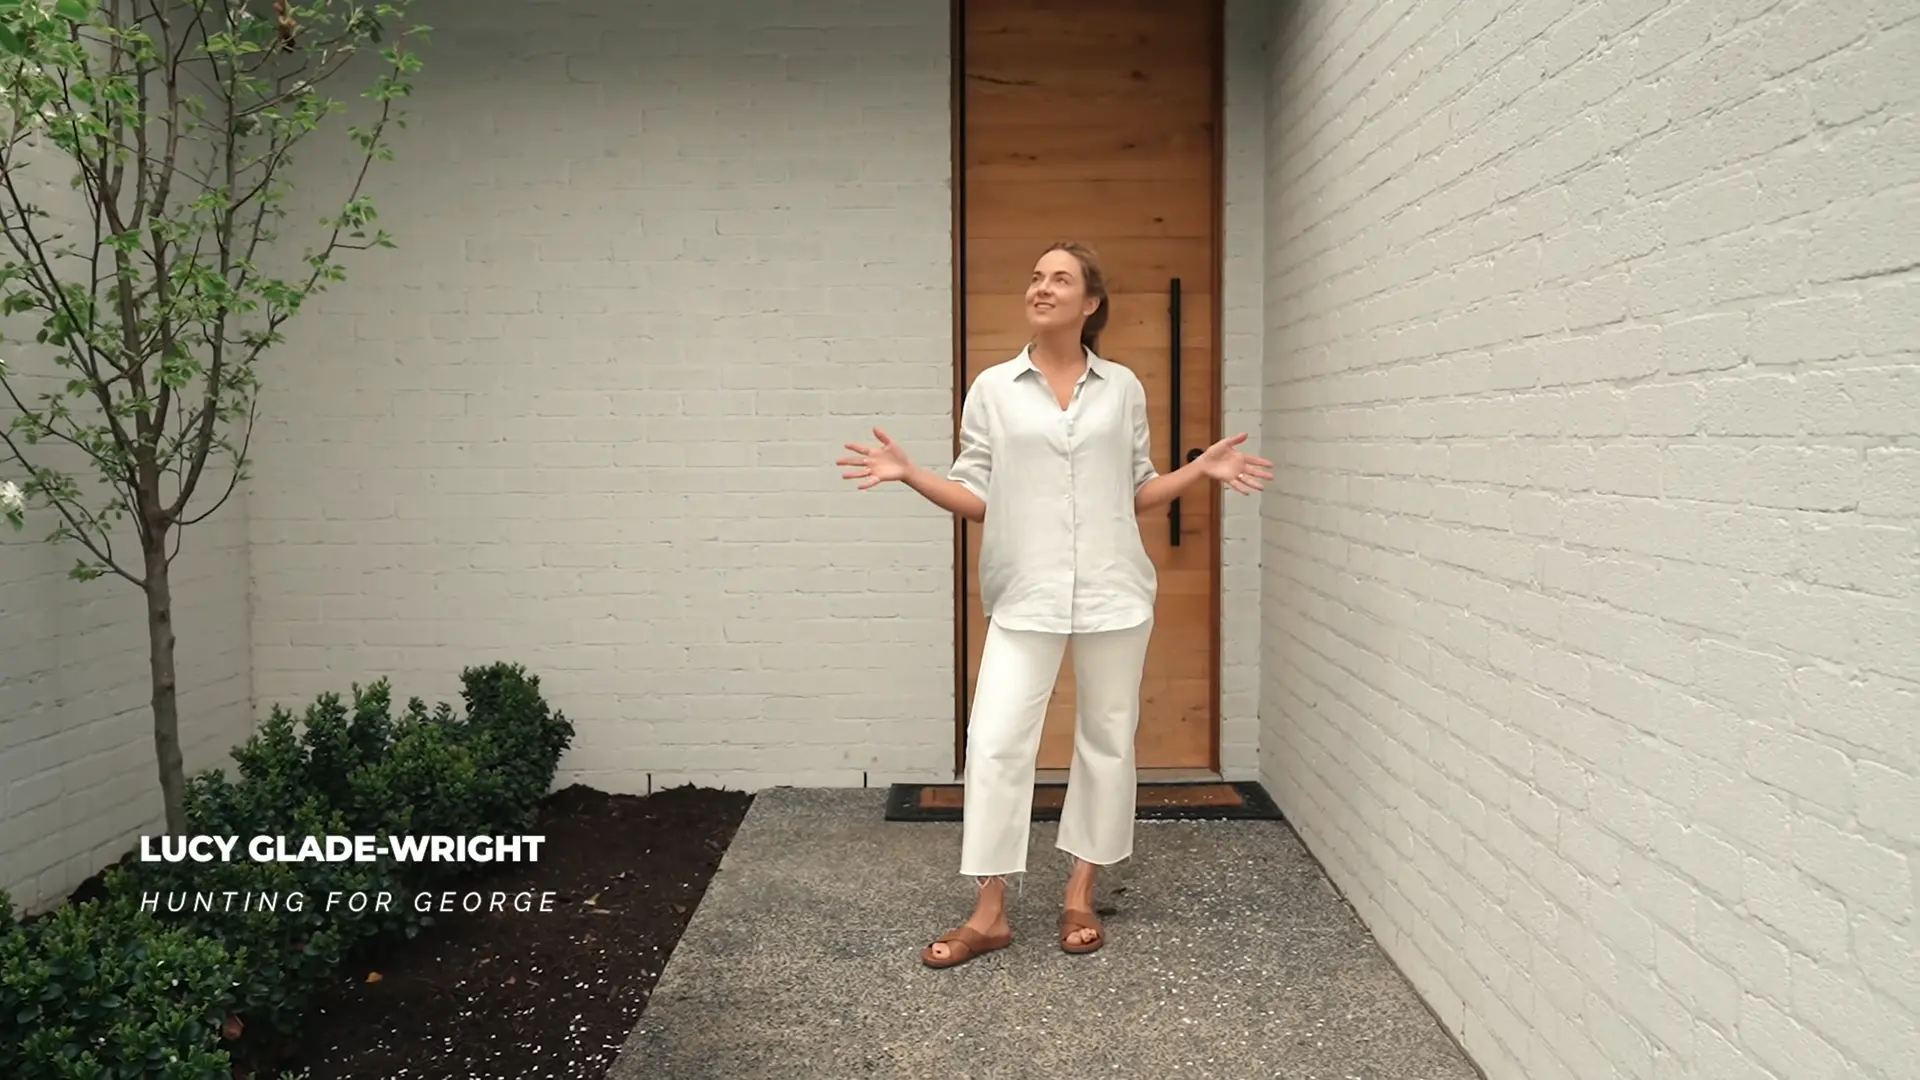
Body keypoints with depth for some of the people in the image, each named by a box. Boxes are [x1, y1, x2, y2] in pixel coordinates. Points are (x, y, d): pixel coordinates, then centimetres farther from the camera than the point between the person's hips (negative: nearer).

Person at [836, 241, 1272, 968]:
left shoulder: (1122, 388, 6)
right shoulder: (994, 388, 4)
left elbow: (1136, 494, 11)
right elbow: (978, 498, 3)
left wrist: (1201, 470, -1)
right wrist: (910, 475, -10)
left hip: (1111, 591, 1)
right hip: (1026, 596, -1)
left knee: (1107, 739, 8)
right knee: (996, 741, -5)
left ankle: (1081, 896, 24)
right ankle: (989, 913, 6)